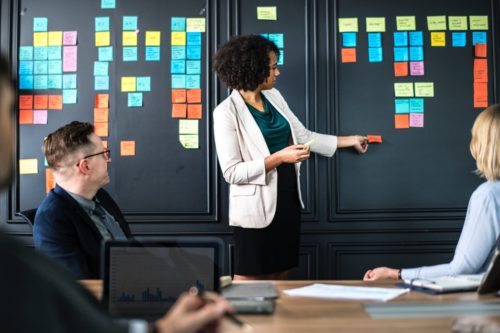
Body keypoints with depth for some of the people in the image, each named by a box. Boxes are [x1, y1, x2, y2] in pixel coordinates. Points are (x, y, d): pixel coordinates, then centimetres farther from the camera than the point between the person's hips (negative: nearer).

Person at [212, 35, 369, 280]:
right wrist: (279, 157, -24)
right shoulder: (227, 112, -15)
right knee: (248, 282, 4)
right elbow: (232, 172, -19)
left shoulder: (273, 97, 6)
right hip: (255, 207, -7)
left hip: (287, 200, 7)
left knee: (279, 277, 16)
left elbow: (304, 136, 14)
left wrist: (350, 140, 17)